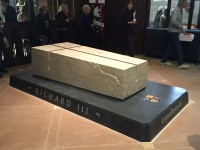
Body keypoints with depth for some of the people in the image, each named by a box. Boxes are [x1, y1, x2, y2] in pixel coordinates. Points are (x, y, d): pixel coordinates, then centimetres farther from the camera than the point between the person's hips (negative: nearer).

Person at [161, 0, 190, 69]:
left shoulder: (180, 11, 17)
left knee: (169, 47, 12)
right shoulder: (176, 10, -13)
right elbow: (173, 21, -28)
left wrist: (183, 31, 18)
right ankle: (180, 64, 1)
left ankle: (164, 61, 18)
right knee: (178, 48, -5)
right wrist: (180, 26, -18)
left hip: (175, 32, 9)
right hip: (174, 32, -9)